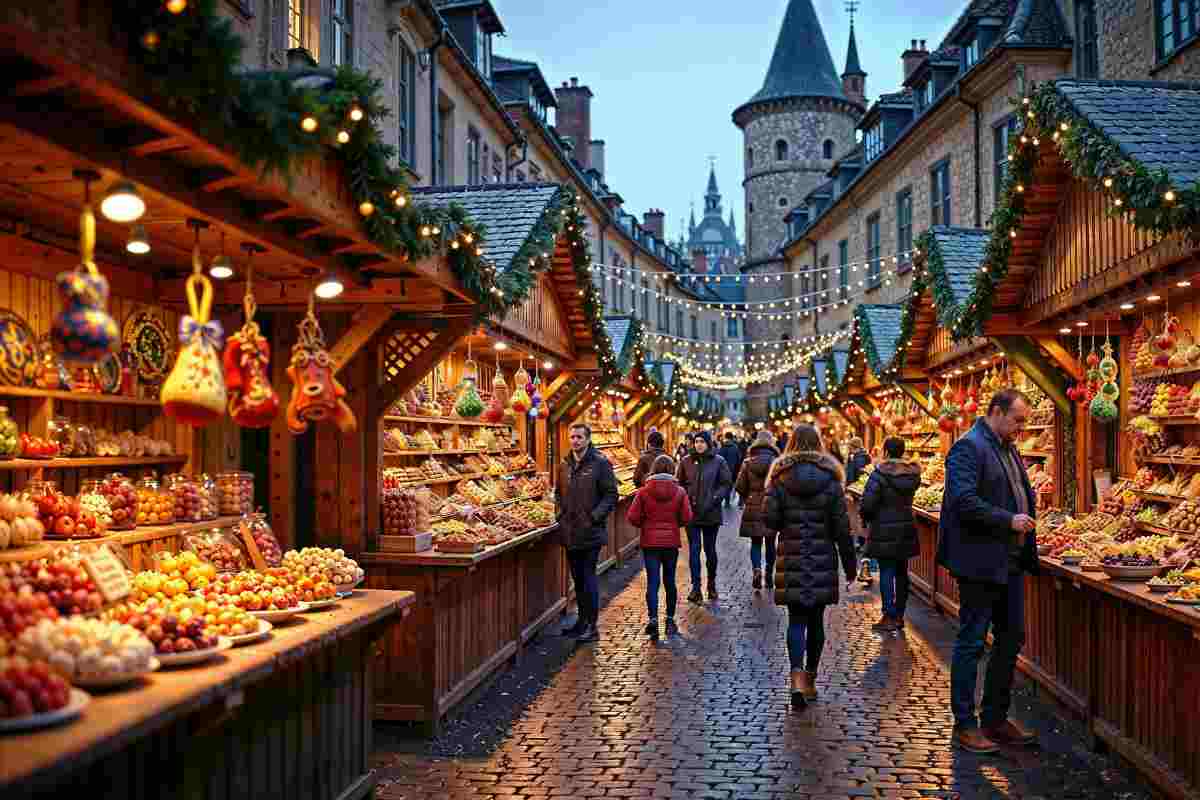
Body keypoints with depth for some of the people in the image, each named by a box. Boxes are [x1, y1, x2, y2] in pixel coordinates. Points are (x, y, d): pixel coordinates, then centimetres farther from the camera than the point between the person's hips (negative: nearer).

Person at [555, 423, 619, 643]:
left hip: (591, 532, -6)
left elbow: (611, 495, -8)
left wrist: (595, 517, -16)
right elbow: (558, 492, 23)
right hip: (570, 532, 6)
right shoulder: (564, 465, 10)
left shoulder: (600, 464, -8)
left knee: (588, 577, -5)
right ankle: (582, 621, 25)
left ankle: (591, 626, 3)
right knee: (577, 578, 14)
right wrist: (560, 512, 8)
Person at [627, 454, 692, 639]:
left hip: (650, 542, -1)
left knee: (652, 582, 0)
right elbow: (686, 518, -5)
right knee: (669, 581, 14)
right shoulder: (679, 492, -4)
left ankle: (653, 619, -16)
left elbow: (632, 517, -9)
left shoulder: (644, 492, -7)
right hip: (671, 542, 1)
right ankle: (670, 620, 21)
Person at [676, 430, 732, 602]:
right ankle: (696, 587, -2)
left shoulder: (718, 461, -1)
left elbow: (727, 484, -1)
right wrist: (686, 500, -4)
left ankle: (711, 584, 26)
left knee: (710, 549, 9)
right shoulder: (686, 462, 5)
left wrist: (713, 500, -12)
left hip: (711, 513, -1)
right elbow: (680, 484, 12)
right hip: (692, 513, 1)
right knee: (694, 549, -4)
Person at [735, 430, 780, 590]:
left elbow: (740, 487, -1)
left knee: (755, 543, 8)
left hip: (753, 509, 0)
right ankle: (769, 575, 20)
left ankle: (757, 569, -13)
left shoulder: (748, 463, -3)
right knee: (770, 543, 13)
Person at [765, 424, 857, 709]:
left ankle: (797, 676, -17)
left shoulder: (780, 477, -3)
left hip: (791, 558, -1)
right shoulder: (830, 478, -2)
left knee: (796, 619, 2)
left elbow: (770, 519, -6)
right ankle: (810, 679, 21)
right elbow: (841, 527, -2)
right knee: (816, 620, 12)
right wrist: (849, 565, 5)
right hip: (823, 558, 1)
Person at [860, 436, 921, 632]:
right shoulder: (913, 473, 1)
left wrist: (866, 519, -1)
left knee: (886, 573, 0)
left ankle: (890, 617, 1)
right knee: (901, 573, 13)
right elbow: (909, 497, 11)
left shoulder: (880, 474, -16)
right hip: (906, 529, 6)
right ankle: (899, 615, 21)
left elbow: (868, 502, -18)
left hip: (884, 530, -6)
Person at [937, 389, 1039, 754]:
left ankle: (996, 718, 27)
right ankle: (965, 724, 11)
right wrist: (1009, 520, -20)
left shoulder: (1009, 449, 16)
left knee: (1011, 639, 14)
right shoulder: (968, 447, -13)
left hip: (1011, 563, 10)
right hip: (980, 562, -9)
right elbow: (964, 501, -23)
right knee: (972, 642, 0)